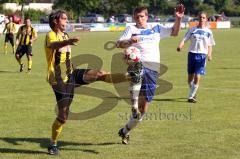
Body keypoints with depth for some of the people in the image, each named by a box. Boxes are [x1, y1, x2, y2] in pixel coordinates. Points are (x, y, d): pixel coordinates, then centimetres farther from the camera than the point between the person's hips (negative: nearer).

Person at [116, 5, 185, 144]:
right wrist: (129, 41, -29)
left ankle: (125, 131, 23)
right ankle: (134, 106, -39)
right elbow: (119, 44, -8)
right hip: (138, 65, -4)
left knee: (144, 108, 5)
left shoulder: (156, 28, 18)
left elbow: (174, 32, 22)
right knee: (137, 74, -46)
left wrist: (179, 19, 6)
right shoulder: (131, 29, 7)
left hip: (153, 70, 4)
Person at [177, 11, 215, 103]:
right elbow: (184, 39, 1)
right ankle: (193, 92, 33)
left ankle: (191, 97, -4)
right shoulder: (192, 29, 7)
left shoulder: (208, 32, 7)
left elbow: (210, 45, 11)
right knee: (190, 77, 7)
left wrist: (209, 54, -6)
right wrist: (180, 46, -19)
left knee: (197, 77, -11)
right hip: (192, 53, 1)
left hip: (202, 55, -1)